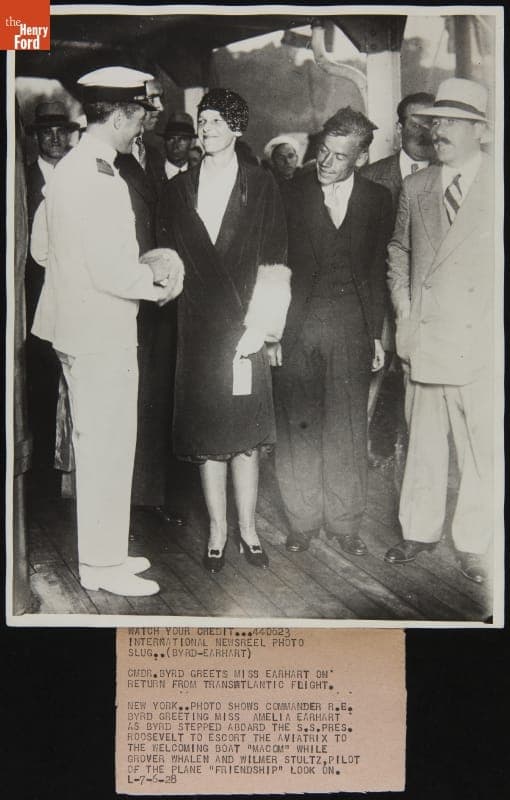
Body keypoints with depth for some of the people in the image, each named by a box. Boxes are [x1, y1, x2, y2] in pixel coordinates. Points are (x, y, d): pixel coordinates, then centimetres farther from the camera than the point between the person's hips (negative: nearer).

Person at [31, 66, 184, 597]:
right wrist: (158, 281, -5)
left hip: (75, 328, 10)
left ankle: (103, 552, 32)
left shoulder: (67, 169, 9)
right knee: (108, 450, 1)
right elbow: (114, 273, -25)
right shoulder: (102, 181, -21)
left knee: (95, 446, 18)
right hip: (101, 334, -10)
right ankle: (103, 566, 15)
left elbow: (41, 246, 17)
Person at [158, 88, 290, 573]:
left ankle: (247, 529, 16)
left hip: (244, 324, -2)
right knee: (207, 435, 4)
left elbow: (272, 263, -2)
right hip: (197, 325, 2)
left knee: (245, 434, 3)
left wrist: (259, 323, -10)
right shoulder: (179, 189, 12)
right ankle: (217, 530, 15)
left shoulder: (260, 186, 4)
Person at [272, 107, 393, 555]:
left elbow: (378, 271, 8)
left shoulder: (377, 200, 5)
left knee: (347, 429, 5)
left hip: (351, 331, 1)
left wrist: (377, 334, 5)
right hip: (296, 328, -1)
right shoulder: (291, 194, 1)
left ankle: (344, 522, 19)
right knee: (297, 426, 3)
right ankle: (302, 520, 18)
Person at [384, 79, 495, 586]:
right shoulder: (415, 187, 11)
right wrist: (404, 311, 8)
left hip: (480, 344, -3)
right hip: (423, 341, 3)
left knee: (481, 449, 3)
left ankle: (473, 543, 18)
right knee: (422, 443, 11)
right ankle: (419, 530, 26)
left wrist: (492, 323, -7)